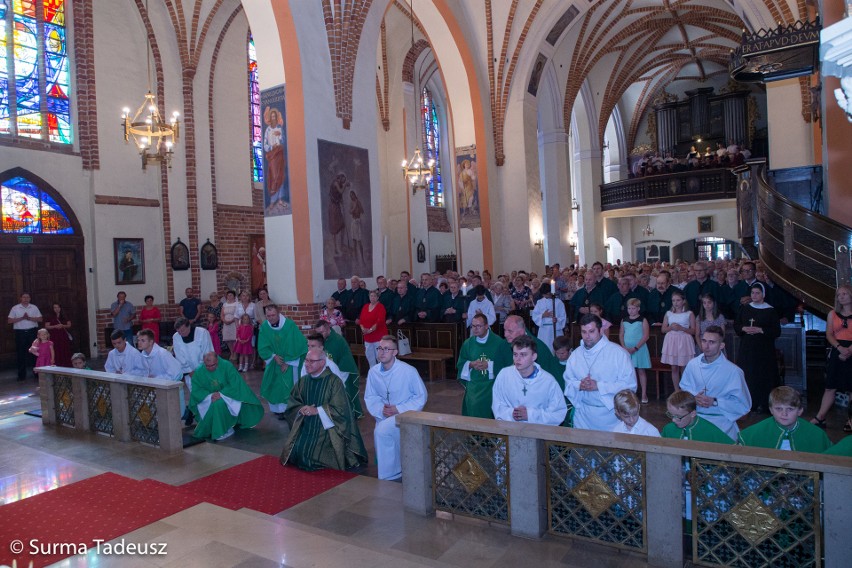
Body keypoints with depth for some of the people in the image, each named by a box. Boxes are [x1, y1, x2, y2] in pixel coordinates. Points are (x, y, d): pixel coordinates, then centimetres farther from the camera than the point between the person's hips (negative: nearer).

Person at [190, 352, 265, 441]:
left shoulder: (227, 366, -18)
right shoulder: (199, 372, -12)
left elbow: (235, 385, -17)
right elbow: (196, 391, -11)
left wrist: (221, 394, -28)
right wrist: (209, 396, -27)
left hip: (228, 396, -2)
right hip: (208, 399, 3)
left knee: (219, 404, -32)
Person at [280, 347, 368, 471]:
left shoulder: (333, 381, -12)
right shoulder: (303, 381, 4)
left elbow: (340, 409, -15)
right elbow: (292, 403, 8)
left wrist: (316, 410, -20)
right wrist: (301, 409, -14)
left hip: (326, 427, -5)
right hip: (306, 427, 5)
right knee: (296, 450, -12)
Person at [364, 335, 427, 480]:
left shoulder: (408, 371, -14)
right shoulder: (373, 372, -3)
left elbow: (421, 397, -7)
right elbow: (370, 397, 8)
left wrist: (398, 409, -15)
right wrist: (381, 409, -13)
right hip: (385, 416, 4)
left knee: (381, 431, -28)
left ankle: (387, 477, -11)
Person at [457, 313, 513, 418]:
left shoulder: (499, 343, -2)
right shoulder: (468, 343, 8)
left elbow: (509, 364, -3)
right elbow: (460, 364, 14)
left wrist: (489, 365, -10)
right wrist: (471, 364, -6)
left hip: (493, 383, -2)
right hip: (474, 385, 3)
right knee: (473, 405, -18)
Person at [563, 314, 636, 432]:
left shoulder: (618, 353, -9)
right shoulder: (576, 354, 6)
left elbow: (630, 384, -16)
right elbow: (567, 382, 7)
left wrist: (598, 386, -20)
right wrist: (579, 385, -16)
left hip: (610, 413, -3)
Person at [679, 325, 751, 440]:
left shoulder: (733, 371, -9)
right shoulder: (692, 364, 2)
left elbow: (743, 405, -5)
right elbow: (684, 389, 14)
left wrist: (715, 402, -15)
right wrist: (694, 398, -9)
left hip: (720, 420, -3)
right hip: (694, 417, 3)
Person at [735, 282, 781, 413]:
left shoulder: (770, 311, -2)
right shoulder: (744, 309, 8)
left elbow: (777, 331, -4)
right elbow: (736, 325, 12)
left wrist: (760, 330, -16)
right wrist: (744, 328, -8)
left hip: (764, 350, -3)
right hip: (746, 348, 3)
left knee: (763, 376, -2)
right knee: (746, 375, 1)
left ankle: (762, 404, 6)